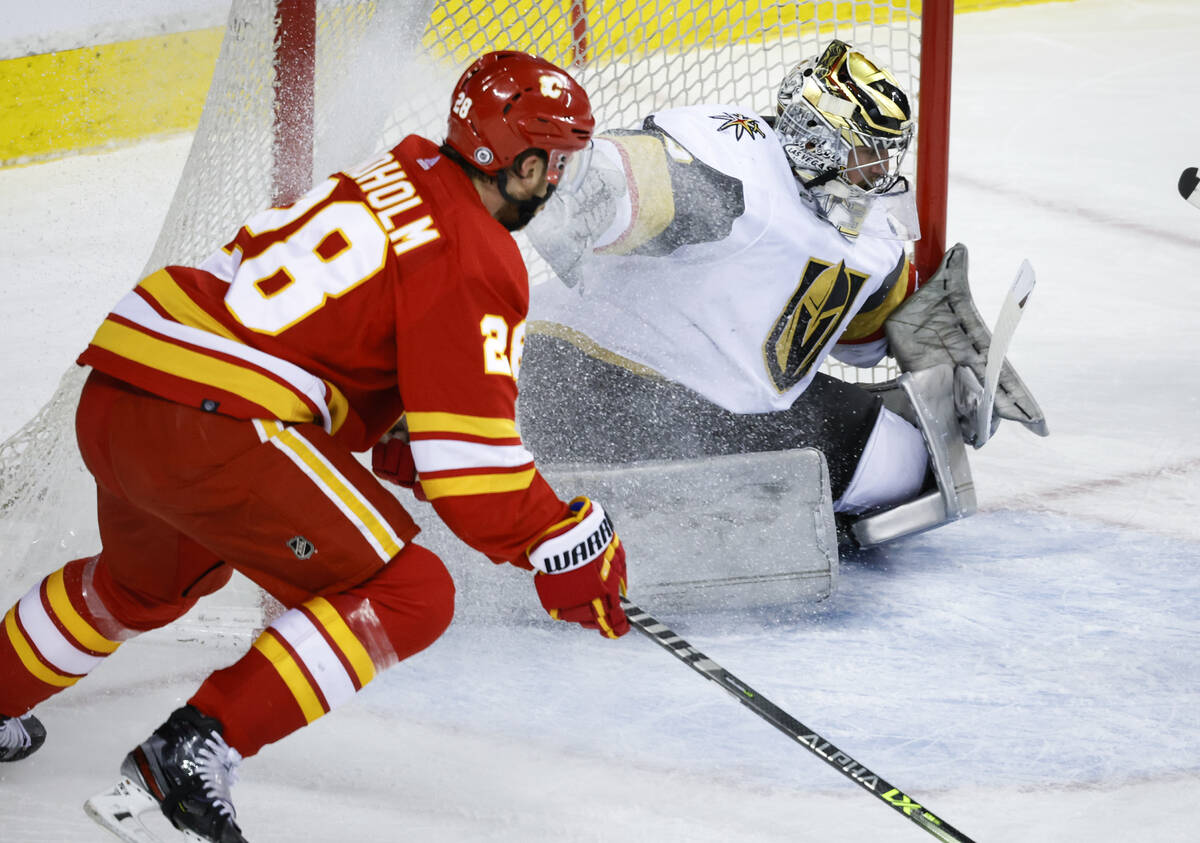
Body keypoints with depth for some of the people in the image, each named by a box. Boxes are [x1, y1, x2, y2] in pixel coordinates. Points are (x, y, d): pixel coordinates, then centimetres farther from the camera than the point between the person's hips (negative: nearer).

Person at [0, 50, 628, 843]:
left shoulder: (399, 174, 18)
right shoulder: (476, 261, -9)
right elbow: (466, 459, -11)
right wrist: (572, 549, -2)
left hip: (111, 393, 10)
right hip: (207, 425, -10)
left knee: (147, 577, 38)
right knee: (408, 595, -5)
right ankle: (191, 753, -13)